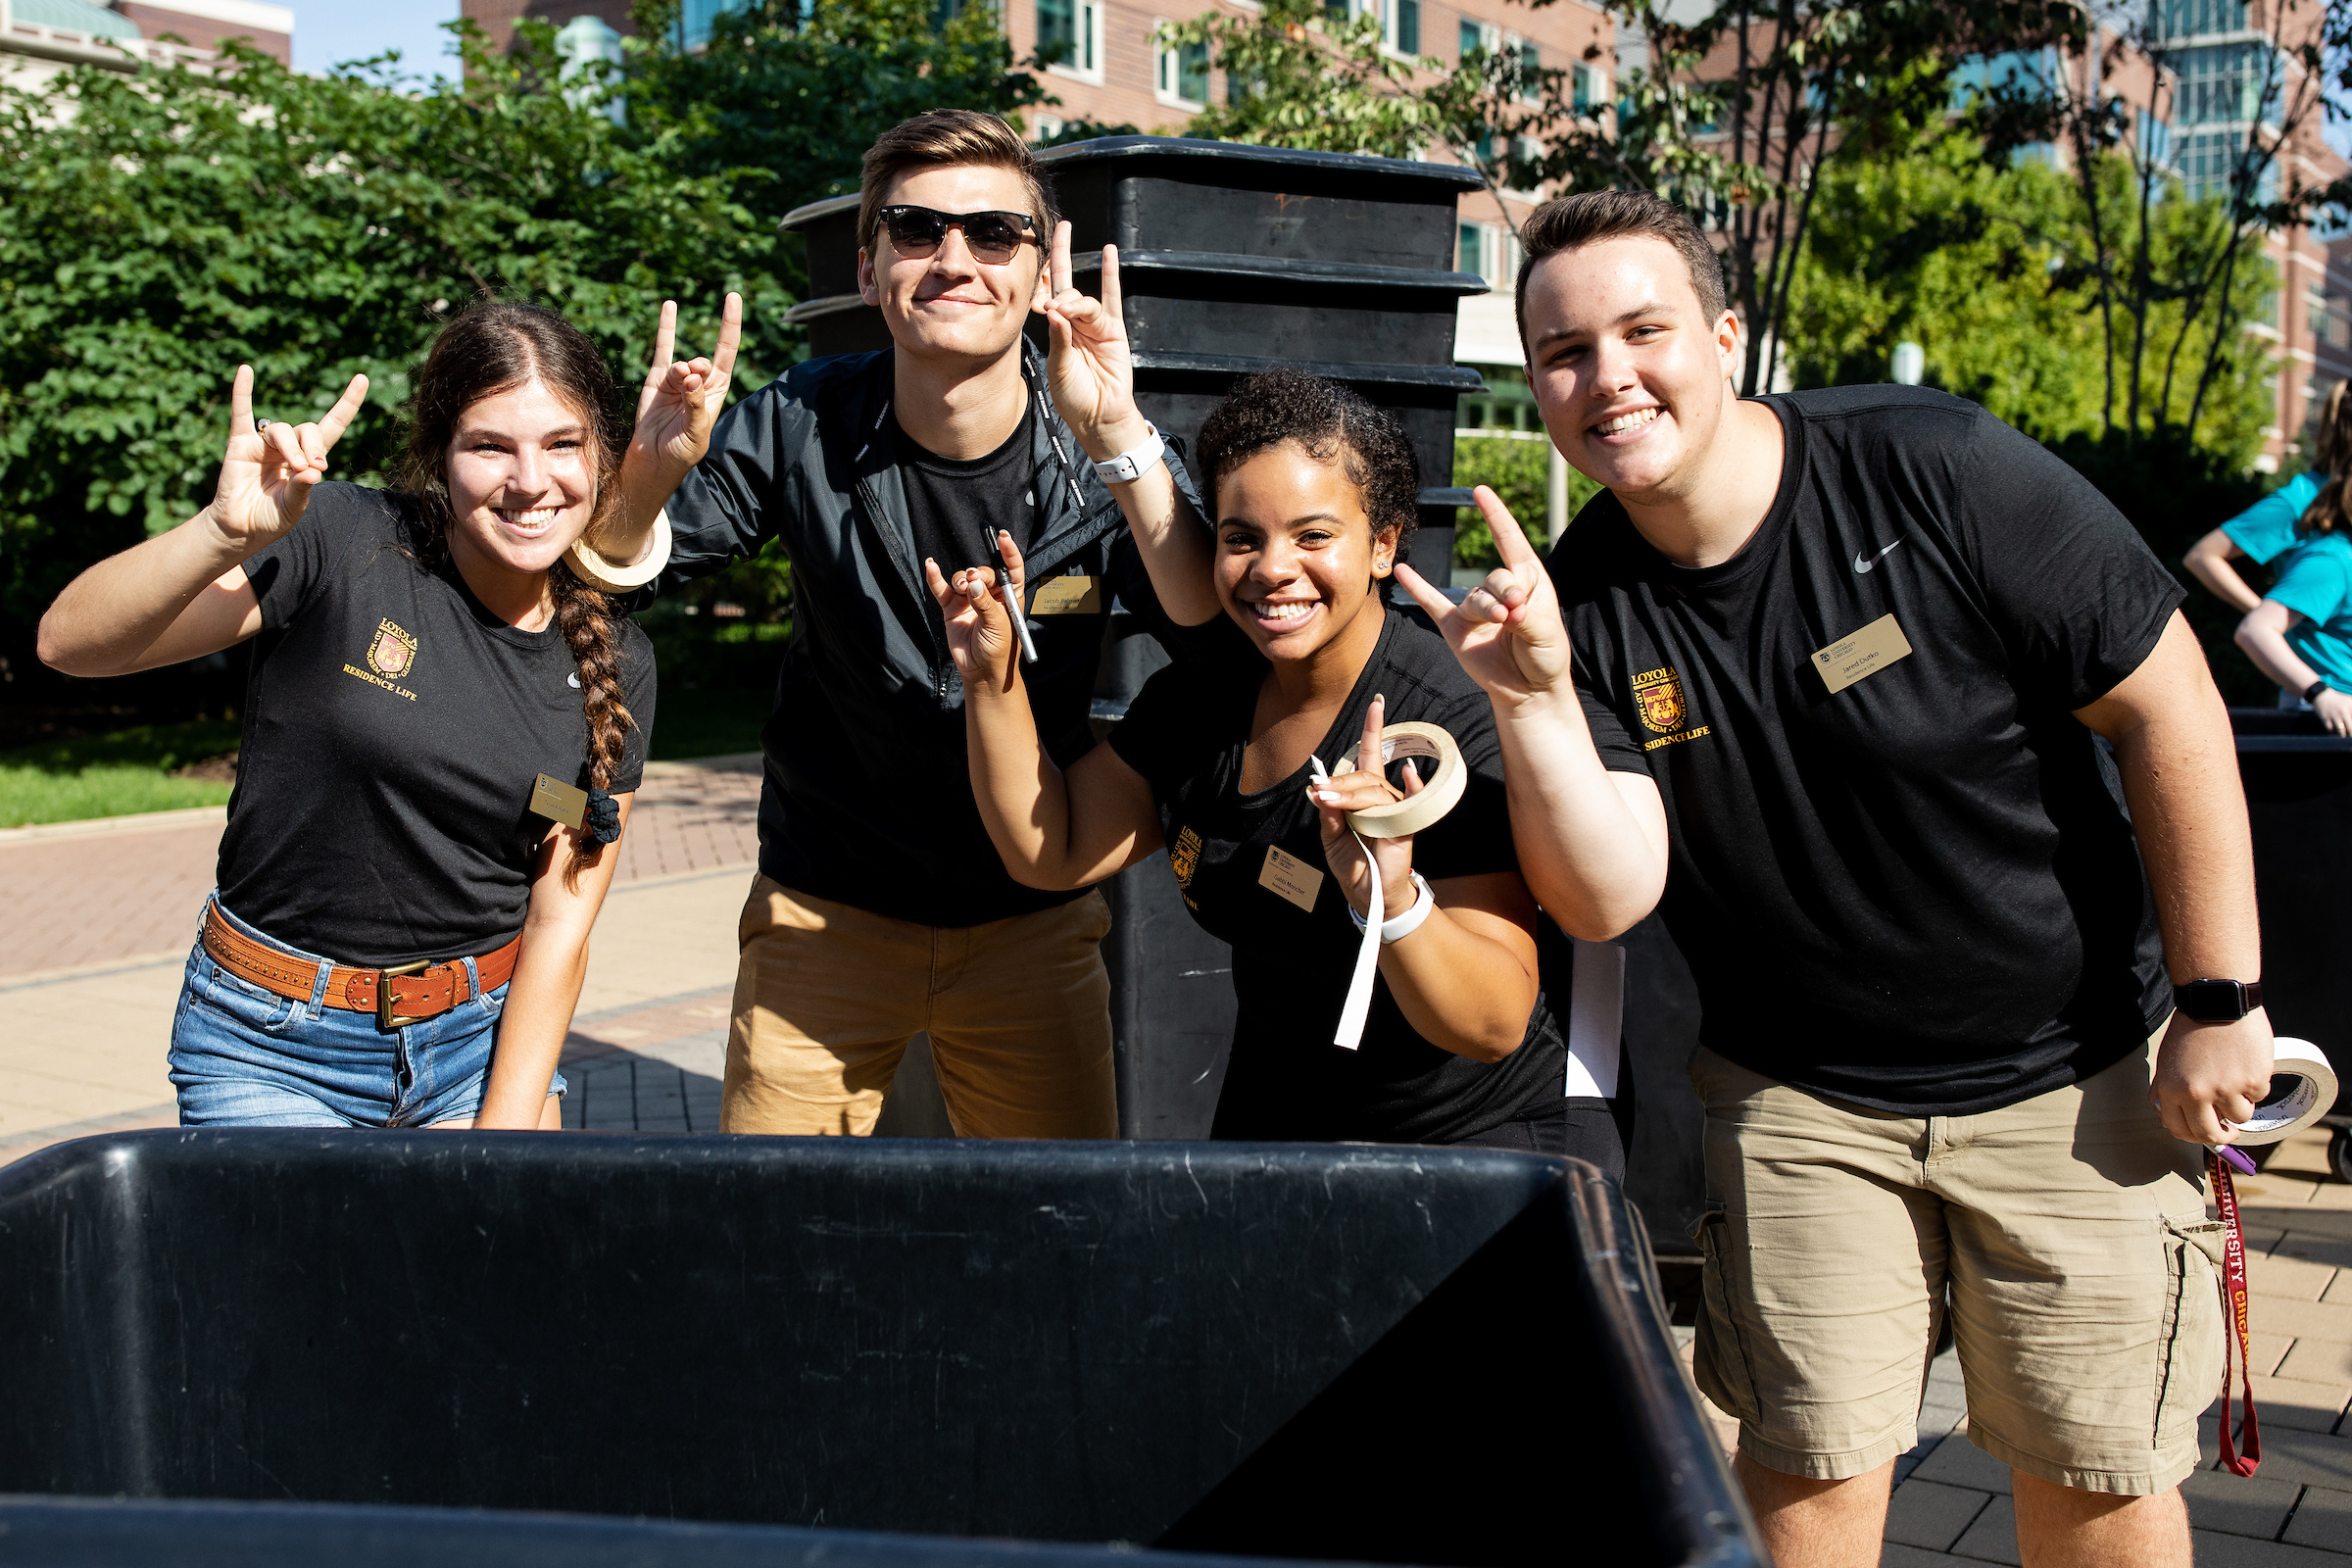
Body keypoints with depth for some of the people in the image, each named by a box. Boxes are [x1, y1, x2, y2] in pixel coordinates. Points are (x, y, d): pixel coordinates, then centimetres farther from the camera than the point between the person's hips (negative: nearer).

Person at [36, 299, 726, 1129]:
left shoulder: (617, 666, -2)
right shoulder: (346, 542, -13)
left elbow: (560, 927, -2)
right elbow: (68, 643, -18)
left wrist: (504, 1134, -9)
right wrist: (226, 532, -35)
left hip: (489, 1034, 3)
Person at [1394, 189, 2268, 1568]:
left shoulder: (1937, 470, -19)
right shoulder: (1581, 601, -10)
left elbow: (2172, 710, -13)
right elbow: (1608, 897, -17)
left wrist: (2222, 1000, -11)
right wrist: (1535, 701, -33)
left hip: (2072, 1071, -1)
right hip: (1798, 1095, 2)